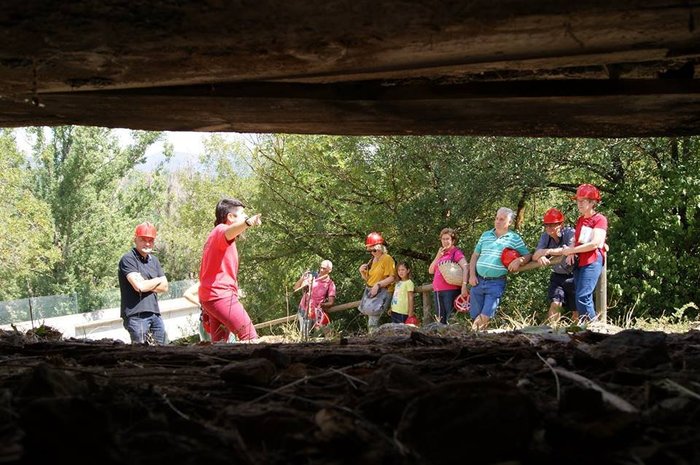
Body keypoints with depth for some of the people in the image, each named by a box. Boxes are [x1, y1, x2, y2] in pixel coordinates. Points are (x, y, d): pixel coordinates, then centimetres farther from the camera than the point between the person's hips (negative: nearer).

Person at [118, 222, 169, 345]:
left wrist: (147, 284, -6)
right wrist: (157, 280, 1)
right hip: (136, 315, -7)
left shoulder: (154, 260, 18)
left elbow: (164, 287, 12)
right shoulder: (128, 259, -6)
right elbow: (139, 286, -18)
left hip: (155, 313, 7)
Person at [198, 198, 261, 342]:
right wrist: (248, 222, -56)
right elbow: (229, 232, -34)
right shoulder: (221, 230, -6)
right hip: (221, 295, -10)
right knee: (250, 337, -16)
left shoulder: (214, 235, 25)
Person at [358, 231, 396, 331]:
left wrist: (378, 285, -23)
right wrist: (362, 272, 5)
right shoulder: (372, 260, 17)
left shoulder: (387, 259, -9)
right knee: (371, 322, 3)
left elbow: (392, 278, -16)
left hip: (382, 292, -8)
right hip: (370, 291, 8)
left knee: (372, 323, -19)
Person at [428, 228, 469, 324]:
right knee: (441, 320, 9)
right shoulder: (441, 253, 20)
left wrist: (464, 285, -29)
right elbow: (431, 271, 15)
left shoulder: (456, 252, -3)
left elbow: (465, 267, -18)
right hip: (437, 291, 8)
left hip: (451, 291, -8)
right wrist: (438, 256, 2)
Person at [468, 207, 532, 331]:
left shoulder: (515, 238, 3)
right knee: (475, 317, 4)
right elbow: (475, 256, 15)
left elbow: (528, 255, 4)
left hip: (496, 283, -3)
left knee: (485, 317, -9)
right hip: (478, 281, 3)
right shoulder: (485, 235, 12)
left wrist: (519, 260, -18)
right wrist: (472, 275, 4)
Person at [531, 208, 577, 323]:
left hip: (573, 276, -3)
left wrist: (549, 251, -43)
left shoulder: (570, 233, -16)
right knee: (555, 303, -15)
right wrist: (539, 256, -37)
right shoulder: (545, 236, -1)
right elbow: (535, 255, -11)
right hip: (557, 276, 3)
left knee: (576, 310, 3)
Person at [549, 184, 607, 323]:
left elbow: (595, 244, -15)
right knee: (585, 299, 6)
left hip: (592, 262, -8)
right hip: (578, 261, 8)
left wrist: (569, 250, -13)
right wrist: (571, 252, -3)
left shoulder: (600, 219, -5)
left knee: (582, 298, -17)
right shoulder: (580, 220, 20)